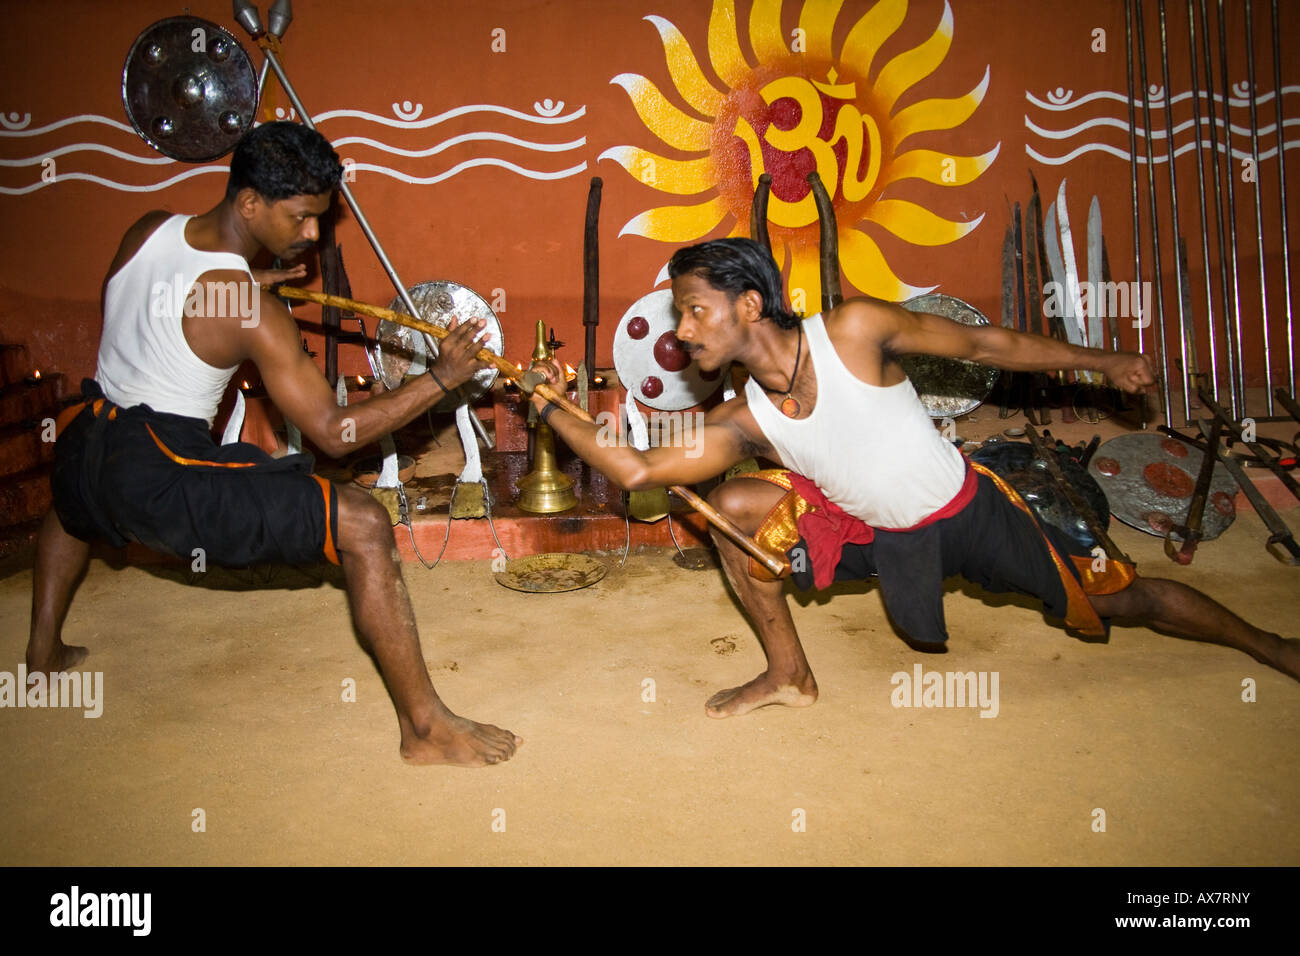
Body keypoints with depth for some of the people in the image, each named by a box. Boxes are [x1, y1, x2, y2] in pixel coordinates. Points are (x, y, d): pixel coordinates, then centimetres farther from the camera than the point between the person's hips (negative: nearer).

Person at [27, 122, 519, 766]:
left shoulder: (147, 229, 2)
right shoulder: (253, 313, -18)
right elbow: (333, 433, -16)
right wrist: (439, 379, -14)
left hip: (86, 442, 9)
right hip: (163, 479, -8)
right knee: (363, 525, -14)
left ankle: (45, 651, 57)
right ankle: (424, 726, -10)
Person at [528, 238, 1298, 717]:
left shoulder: (853, 331, -25)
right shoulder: (743, 424, -14)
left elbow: (983, 344, -13)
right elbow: (639, 469, -13)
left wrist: (1102, 362, -2)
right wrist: (552, 407, -16)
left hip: (969, 510, -3)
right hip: (884, 537, 3)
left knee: (1120, 599, 7)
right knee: (734, 508, -12)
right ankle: (790, 675, 5)